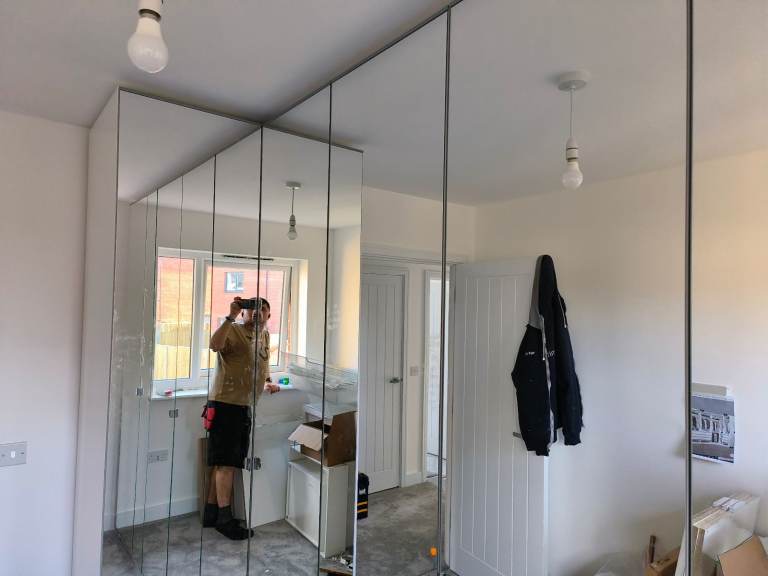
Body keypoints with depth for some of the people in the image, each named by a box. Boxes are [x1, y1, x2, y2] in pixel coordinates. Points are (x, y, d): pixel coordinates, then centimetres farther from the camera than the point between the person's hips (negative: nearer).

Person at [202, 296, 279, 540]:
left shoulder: (264, 335, 14)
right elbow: (215, 344, -33)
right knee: (226, 463, -2)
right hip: (225, 404, -8)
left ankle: (212, 511, 28)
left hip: (245, 407, 8)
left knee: (224, 463, 16)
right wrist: (231, 316, -33)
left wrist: (268, 381, 16)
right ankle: (224, 518, 9)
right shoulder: (233, 330, -11)